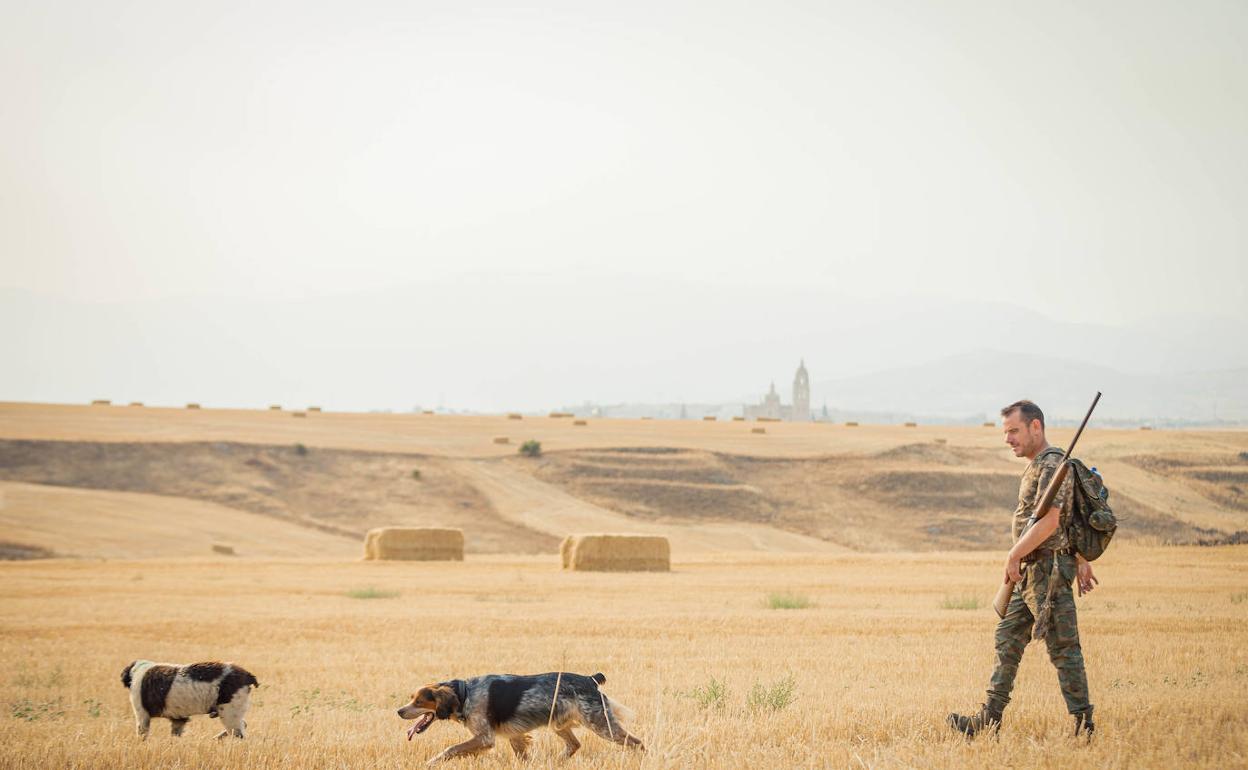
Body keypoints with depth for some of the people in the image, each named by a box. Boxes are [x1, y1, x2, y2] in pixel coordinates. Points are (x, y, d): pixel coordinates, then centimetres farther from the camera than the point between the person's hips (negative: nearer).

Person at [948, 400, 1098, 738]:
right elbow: (1073, 520, 23)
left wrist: (1014, 556, -18)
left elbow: (1049, 522, -25)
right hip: (1031, 573, 11)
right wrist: (1081, 561, 24)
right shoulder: (1038, 466, 17)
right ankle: (989, 719, 14)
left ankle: (1083, 725, -1)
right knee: (1008, 641, 11)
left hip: (1048, 570, -11)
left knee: (1063, 648, -6)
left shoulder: (1052, 465, -15)